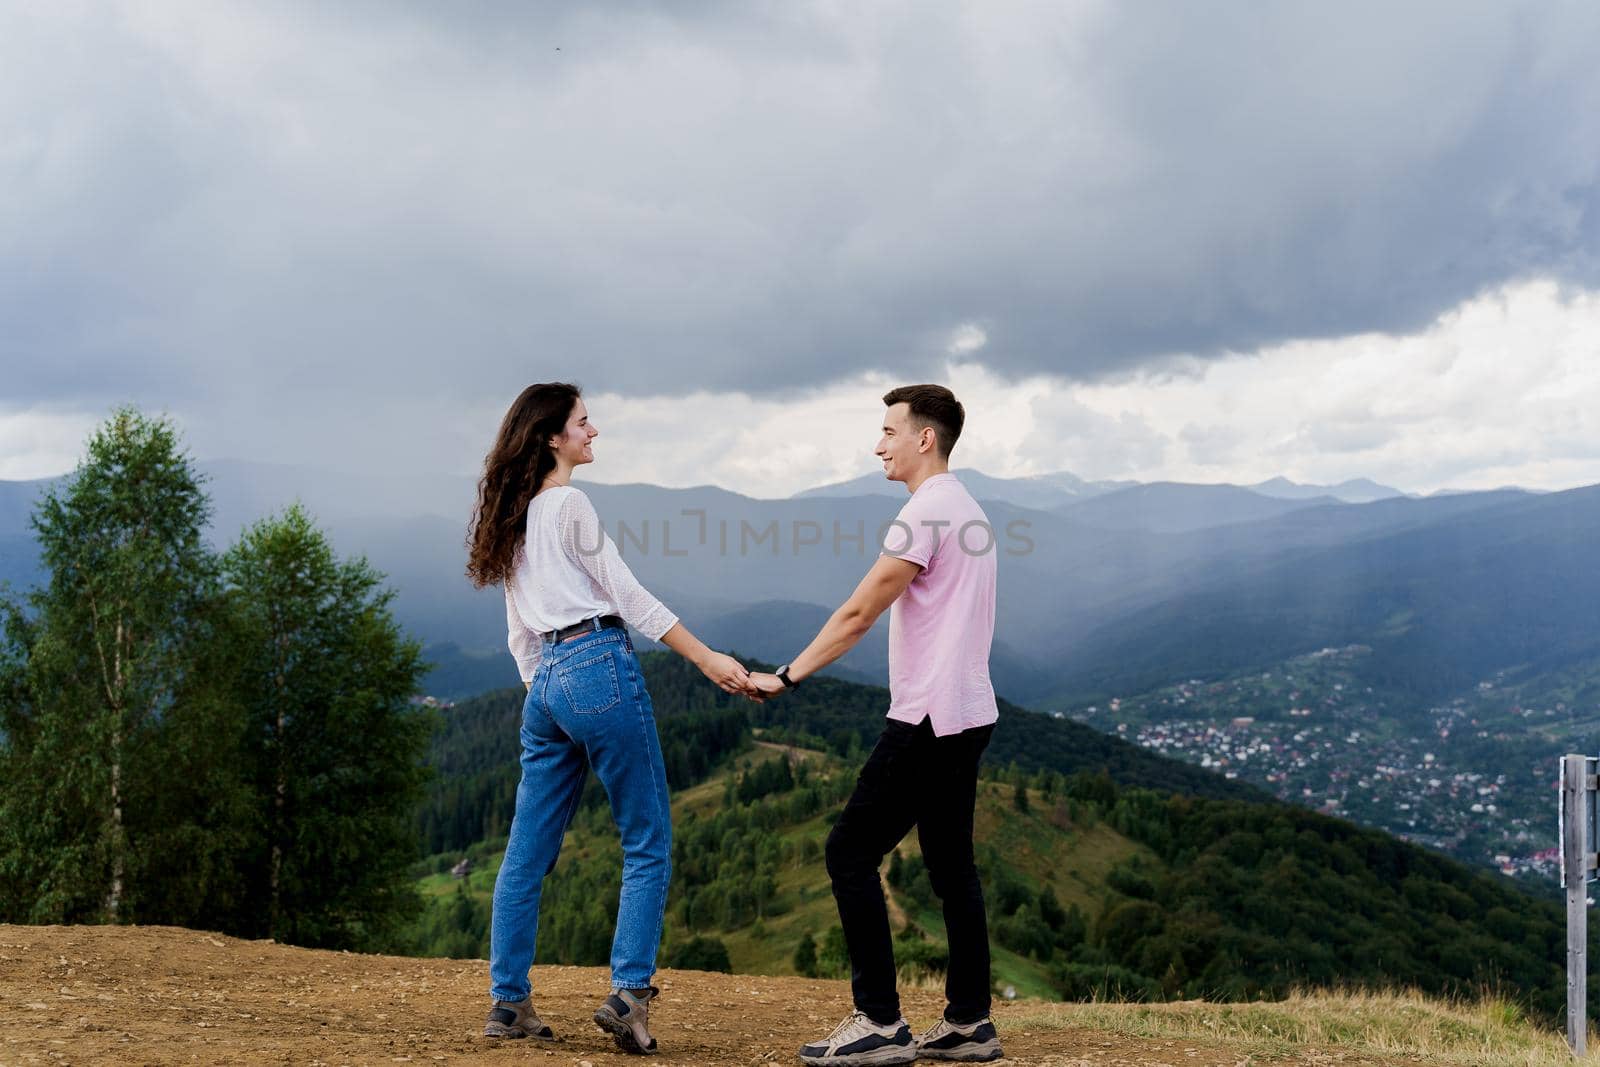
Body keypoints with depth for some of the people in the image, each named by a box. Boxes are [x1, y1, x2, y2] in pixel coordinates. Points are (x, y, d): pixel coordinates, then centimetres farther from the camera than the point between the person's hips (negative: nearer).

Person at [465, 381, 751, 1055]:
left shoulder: (515, 517, 19)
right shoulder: (570, 504, -5)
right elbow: (627, 594, -8)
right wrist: (707, 659, -6)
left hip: (545, 679, 8)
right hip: (599, 667, -8)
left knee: (528, 853, 9)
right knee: (647, 844, -3)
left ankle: (508, 1001, 12)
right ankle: (629, 992, -11)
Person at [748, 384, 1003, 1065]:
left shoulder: (926, 512, -14)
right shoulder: (966, 509, 17)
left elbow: (858, 614, -15)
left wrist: (785, 677, -10)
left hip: (929, 716, -10)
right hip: (967, 714, 10)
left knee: (851, 852, -6)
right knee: (950, 862, 13)